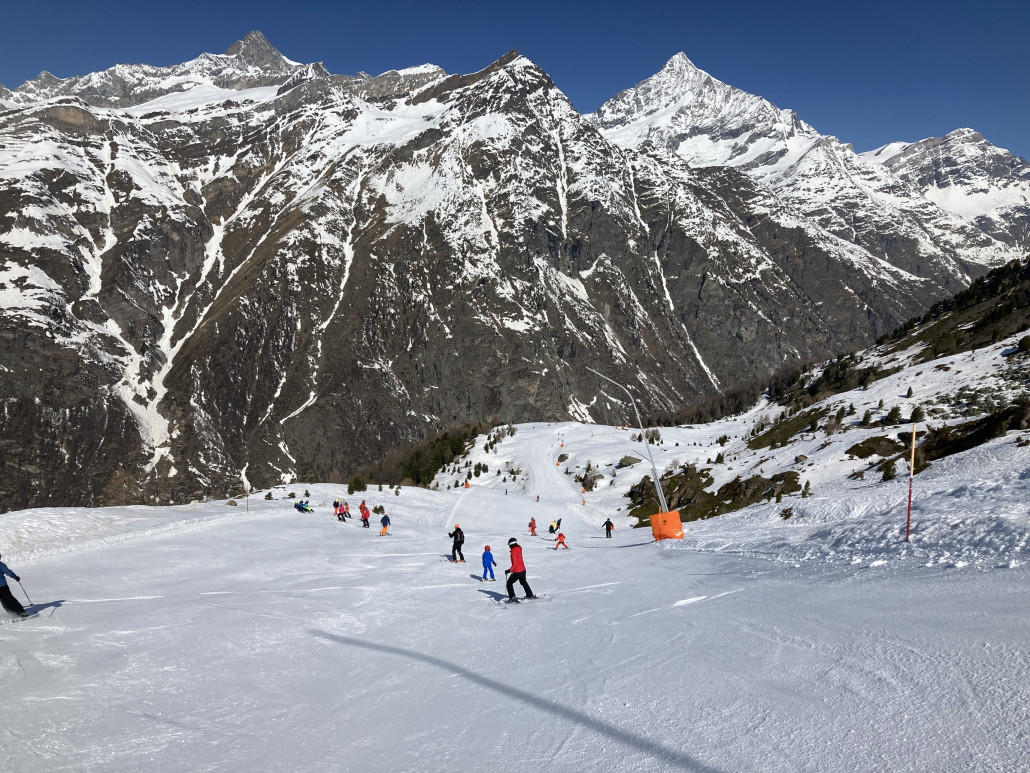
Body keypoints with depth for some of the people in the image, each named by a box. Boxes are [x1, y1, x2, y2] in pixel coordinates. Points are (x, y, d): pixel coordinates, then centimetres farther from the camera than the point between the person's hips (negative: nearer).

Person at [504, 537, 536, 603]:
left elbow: (515, 563, -24)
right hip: (523, 569, 8)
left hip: (517, 572, -8)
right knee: (523, 582, 28)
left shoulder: (513, 551, -21)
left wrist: (509, 570, -24)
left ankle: (512, 597, -2)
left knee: (509, 583, 5)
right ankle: (530, 595, 38)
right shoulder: (519, 549, 4)